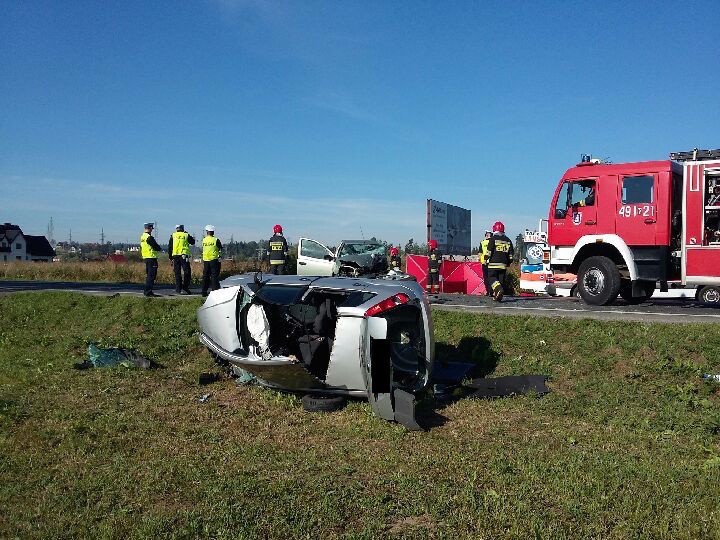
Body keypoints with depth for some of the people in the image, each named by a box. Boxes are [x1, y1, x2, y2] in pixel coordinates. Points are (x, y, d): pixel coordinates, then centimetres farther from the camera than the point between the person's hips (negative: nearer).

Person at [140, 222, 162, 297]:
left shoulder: (142, 237, 14)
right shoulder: (149, 237, -16)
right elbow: (156, 247, -17)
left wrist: (157, 248, 12)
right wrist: (160, 249, 7)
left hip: (145, 257, 10)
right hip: (151, 258, -10)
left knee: (148, 275, 16)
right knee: (151, 275, -8)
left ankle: (146, 291, 21)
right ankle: (148, 291, -9)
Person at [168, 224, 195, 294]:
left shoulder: (173, 236, 7)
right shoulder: (186, 235, 1)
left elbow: (169, 247, 8)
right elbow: (193, 242, 16)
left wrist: (170, 257, 14)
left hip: (175, 256, 3)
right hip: (184, 255, -3)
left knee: (177, 272, 8)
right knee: (186, 272, 1)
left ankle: (178, 289, 9)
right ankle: (185, 288, -6)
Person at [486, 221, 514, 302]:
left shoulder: (493, 239, -3)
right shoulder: (508, 240, 13)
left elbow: (489, 252, -8)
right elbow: (510, 254, 13)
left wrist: (488, 261, 2)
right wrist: (508, 263, 20)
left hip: (493, 263, -5)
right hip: (503, 265, 5)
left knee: (492, 277, -1)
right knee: (501, 279, 8)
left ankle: (499, 289, -26)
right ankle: (497, 296, 7)